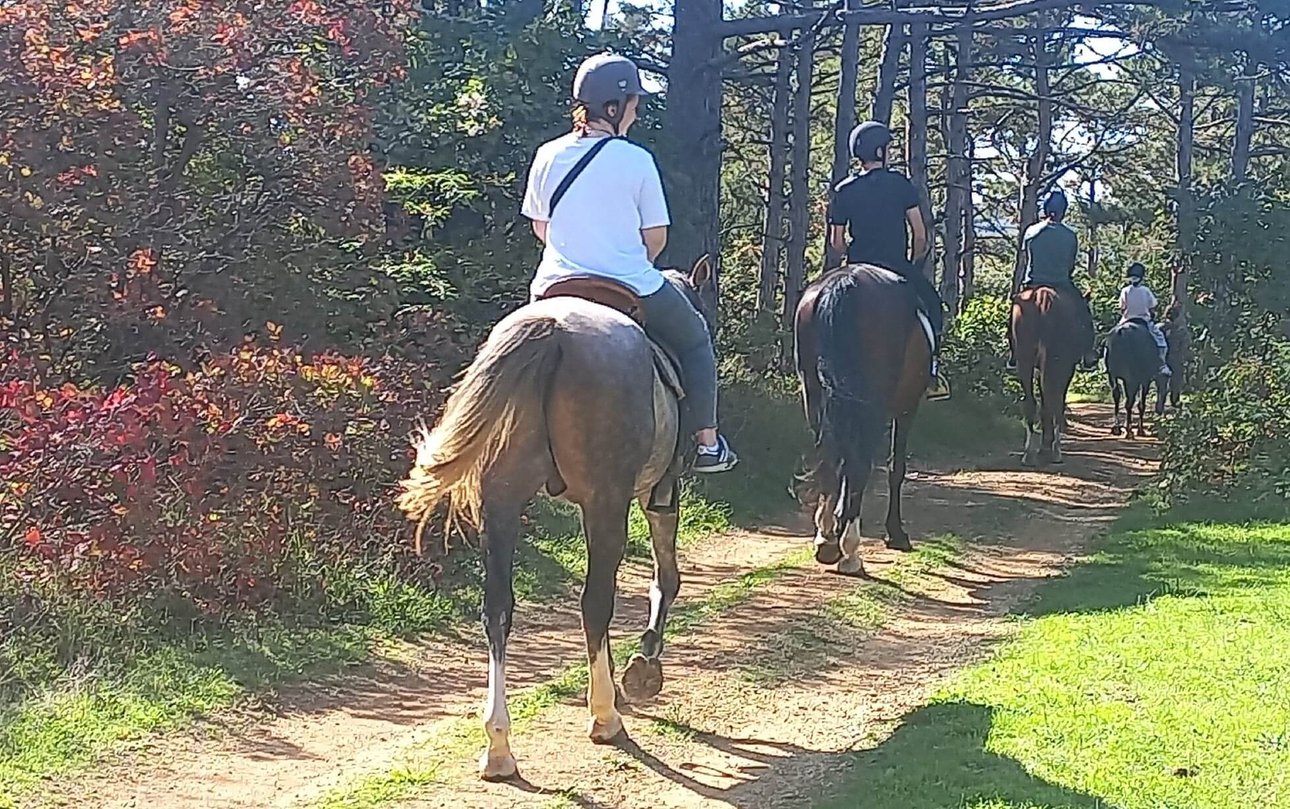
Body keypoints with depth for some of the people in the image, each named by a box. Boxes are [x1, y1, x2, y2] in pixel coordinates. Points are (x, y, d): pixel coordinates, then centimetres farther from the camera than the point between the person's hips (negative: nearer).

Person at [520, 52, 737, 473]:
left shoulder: (547, 156, 0)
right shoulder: (636, 160, -11)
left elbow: (540, 228, 10)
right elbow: (656, 237, -4)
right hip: (630, 292, -3)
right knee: (694, 340, 21)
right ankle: (706, 443, 22)